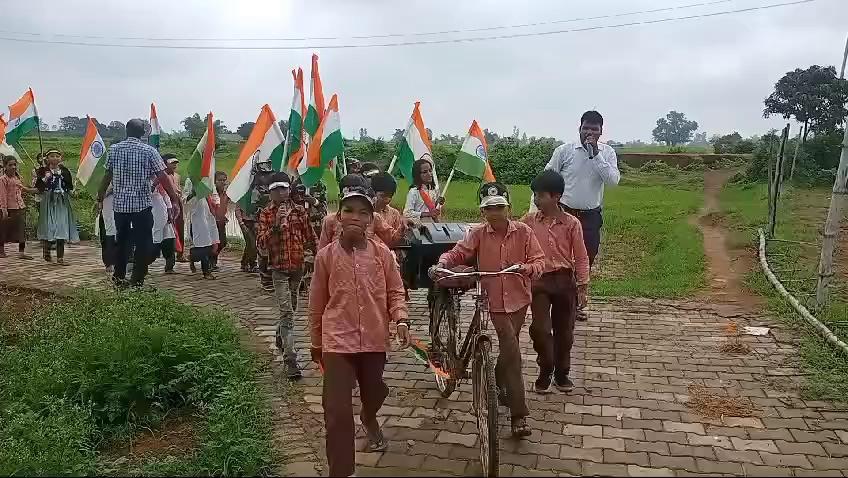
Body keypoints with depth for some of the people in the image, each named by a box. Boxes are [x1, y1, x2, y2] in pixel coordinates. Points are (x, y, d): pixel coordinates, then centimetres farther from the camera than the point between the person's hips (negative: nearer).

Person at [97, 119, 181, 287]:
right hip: (142, 204, -4)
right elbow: (163, 178, -10)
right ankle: (137, 281, 2)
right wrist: (174, 200, -7)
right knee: (143, 243, 3)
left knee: (121, 241, 18)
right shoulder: (149, 151, -6)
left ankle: (119, 278, 24)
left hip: (119, 204, 4)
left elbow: (107, 176, 7)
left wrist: (100, 199, 16)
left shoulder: (113, 149, 4)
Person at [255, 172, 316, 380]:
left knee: (291, 308, 19)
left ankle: (281, 337, 47)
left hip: (298, 266, 4)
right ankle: (290, 360, -10)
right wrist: (276, 224, -25)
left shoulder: (300, 211, 3)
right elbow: (261, 243, -14)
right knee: (287, 311, -11)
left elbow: (310, 237, 11)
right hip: (279, 268, -4)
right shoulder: (266, 214, -4)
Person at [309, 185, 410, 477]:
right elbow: (317, 304, 4)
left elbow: (395, 291, 5)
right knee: (337, 410, -7)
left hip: (374, 340, 3)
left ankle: (369, 418, 59)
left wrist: (401, 319, -14)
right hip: (338, 341, -2)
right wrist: (316, 344, 11)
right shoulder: (326, 256, -4)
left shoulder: (382, 253, -2)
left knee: (374, 393, 23)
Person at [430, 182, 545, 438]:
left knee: (508, 349, 18)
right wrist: (441, 264, -29)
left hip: (518, 299, 2)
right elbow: (457, 253, -9)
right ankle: (519, 415, -6)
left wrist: (528, 268, -30)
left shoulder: (523, 231, -5)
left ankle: (500, 385, 49)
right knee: (512, 350, -12)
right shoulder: (478, 234, -5)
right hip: (493, 300, -2)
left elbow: (539, 260, -8)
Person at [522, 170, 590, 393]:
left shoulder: (571, 223, -5)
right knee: (540, 328, -8)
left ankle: (561, 373, 27)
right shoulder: (529, 220, -2)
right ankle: (545, 371, 13)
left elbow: (581, 257, 0)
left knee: (564, 330, 10)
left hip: (564, 280, 0)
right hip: (539, 280, 0)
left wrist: (582, 286, -3)